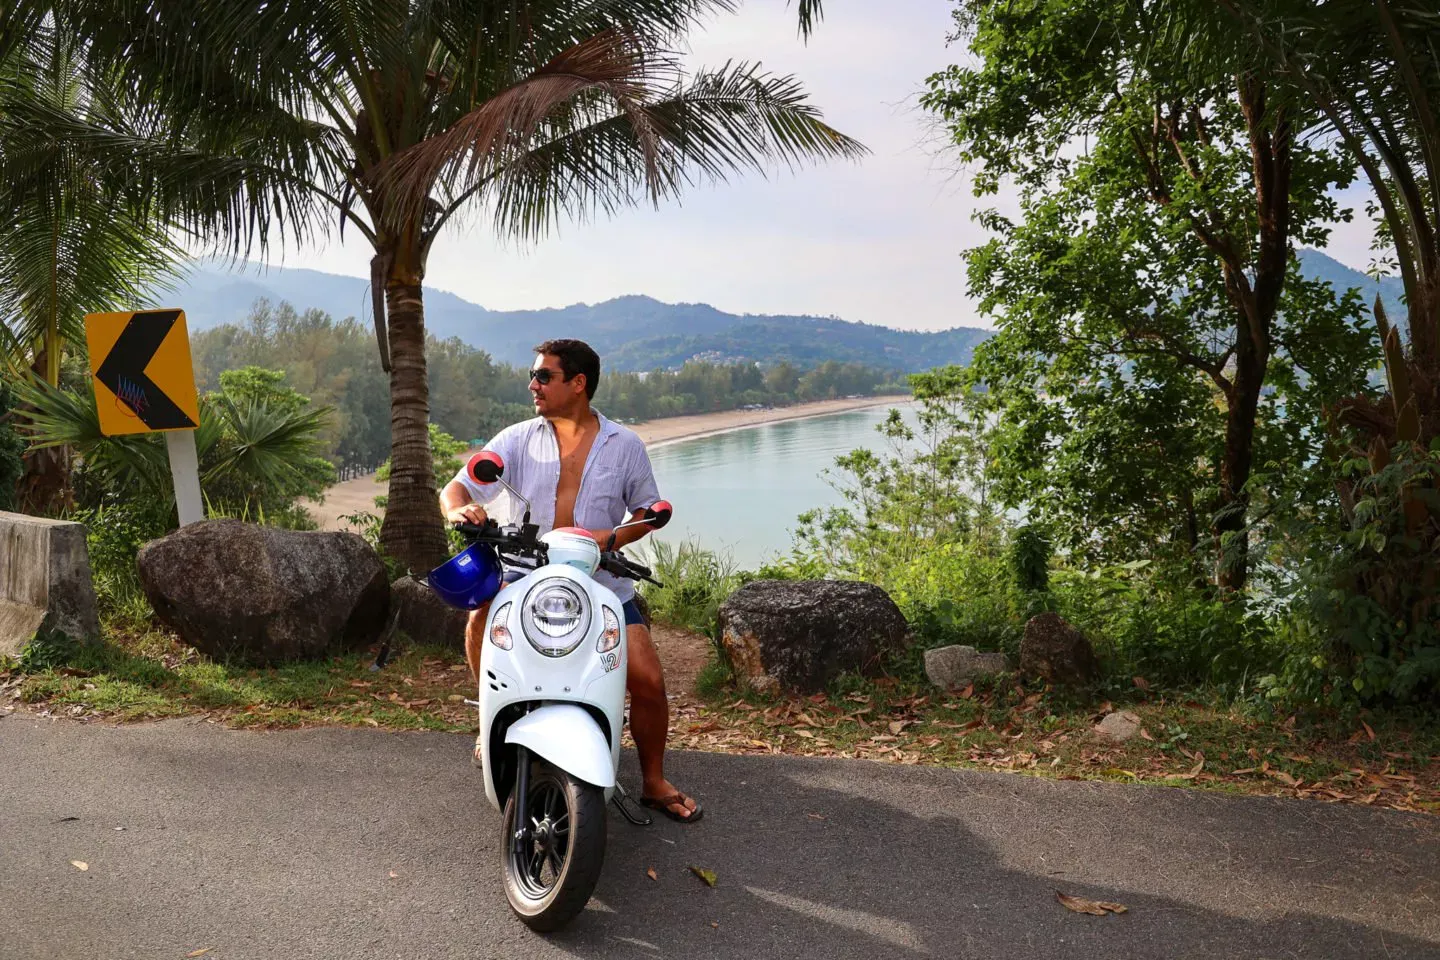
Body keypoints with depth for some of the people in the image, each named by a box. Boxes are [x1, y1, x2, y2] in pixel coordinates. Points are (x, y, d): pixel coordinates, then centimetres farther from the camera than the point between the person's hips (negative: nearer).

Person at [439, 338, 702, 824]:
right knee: (481, 619, -28)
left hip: (603, 585, -1)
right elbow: (456, 487, 1)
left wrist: (612, 536, -13)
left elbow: (650, 510, 7)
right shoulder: (517, 439, 5)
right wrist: (459, 510, -24)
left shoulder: (625, 444, 3)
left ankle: (654, 782, 12)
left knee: (648, 681, -12)